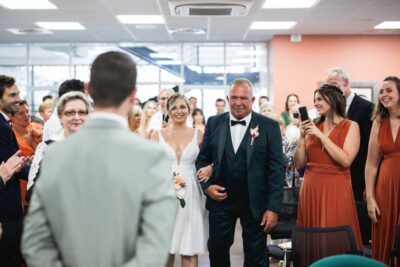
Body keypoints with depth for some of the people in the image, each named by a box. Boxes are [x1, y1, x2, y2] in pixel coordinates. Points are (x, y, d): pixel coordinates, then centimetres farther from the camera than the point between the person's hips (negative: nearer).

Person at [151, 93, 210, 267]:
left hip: (191, 195, 0)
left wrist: (209, 168, -10)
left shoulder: (198, 135, 5)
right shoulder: (158, 135, 5)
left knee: (190, 248, 1)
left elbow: (209, 161, 11)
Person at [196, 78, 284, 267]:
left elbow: (276, 169, -8)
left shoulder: (269, 126, -6)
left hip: (255, 202, -2)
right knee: (217, 251, 13)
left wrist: (273, 208, -12)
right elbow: (202, 159, 9)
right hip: (220, 200, 2)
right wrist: (207, 186, -7)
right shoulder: (214, 123, 2)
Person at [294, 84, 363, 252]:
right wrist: (302, 137, -6)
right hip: (311, 188, 4)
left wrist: (321, 135, -13)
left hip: (335, 189, -4)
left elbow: (346, 160, -16)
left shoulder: (350, 126, -2)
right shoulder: (313, 126, 8)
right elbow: (299, 164, 7)